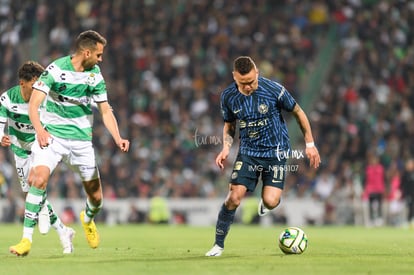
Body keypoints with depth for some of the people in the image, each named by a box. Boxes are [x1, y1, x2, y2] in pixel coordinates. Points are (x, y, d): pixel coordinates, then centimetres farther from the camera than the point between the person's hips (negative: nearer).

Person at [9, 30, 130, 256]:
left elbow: (105, 111, 6)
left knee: (96, 198, 6)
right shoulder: (55, 70, -14)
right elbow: (33, 104, -18)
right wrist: (39, 130, -36)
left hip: (81, 140, 4)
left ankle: (87, 219, 44)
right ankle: (26, 239, -23)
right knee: (40, 177, -28)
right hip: (52, 135, -4)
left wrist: (118, 139, -10)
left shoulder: (95, 76, 1)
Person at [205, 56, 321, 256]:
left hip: (275, 151, -2)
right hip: (248, 152, 2)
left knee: (270, 202, -17)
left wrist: (310, 144, -1)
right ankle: (218, 245, 1)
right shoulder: (228, 97, -7)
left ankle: (265, 198, 23)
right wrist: (226, 148, -6)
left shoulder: (273, 90, -16)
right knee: (234, 197, -14)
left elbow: (298, 113, -2)